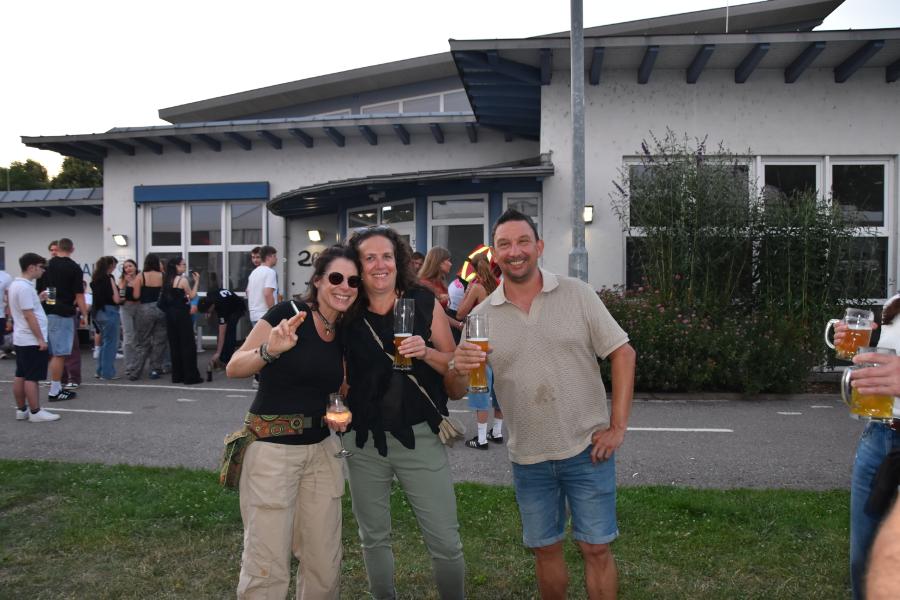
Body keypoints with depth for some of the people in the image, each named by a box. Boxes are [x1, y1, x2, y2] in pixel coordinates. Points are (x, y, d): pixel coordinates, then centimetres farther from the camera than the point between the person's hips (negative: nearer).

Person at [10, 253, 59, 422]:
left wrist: (38, 298, 16)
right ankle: (35, 412, 1)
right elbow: (29, 315, -22)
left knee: (20, 376, 12)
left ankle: (21, 410, 19)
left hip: (21, 338, 10)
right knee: (32, 377, -4)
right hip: (31, 340, -10)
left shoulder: (15, 284, 12)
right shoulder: (25, 287, -20)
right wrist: (40, 338, -19)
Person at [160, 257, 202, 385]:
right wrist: (196, 281, -1)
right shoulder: (183, 279, -11)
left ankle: (177, 375, 16)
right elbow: (192, 296, -5)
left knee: (174, 345, 12)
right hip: (181, 314, -8)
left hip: (170, 314, 8)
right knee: (188, 345, -2)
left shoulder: (168, 280, 10)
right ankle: (190, 376, -1)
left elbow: (164, 299, 13)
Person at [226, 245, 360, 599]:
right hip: (272, 449, -6)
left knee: (325, 565, 10)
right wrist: (271, 350, -31)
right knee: (267, 569, -1)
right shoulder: (289, 313, -11)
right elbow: (234, 368, -15)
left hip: (321, 449, 6)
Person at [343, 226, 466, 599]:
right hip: (365, 441, 2)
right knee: (374, 539, 18)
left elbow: (455, 366, 1)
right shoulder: (348, 315, -1)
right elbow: (338, 374, 11)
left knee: (446, 543, 2)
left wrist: (426, 352, -18)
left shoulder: (424, 303, -4)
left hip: (420, 437, -2)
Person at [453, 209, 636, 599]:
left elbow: (622, 354, -4)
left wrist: (618, 427, -10)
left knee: (596, 548, 5)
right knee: (545, 549, 15)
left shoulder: (577, 294, -5)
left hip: (588, 448, -2)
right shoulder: (482, 315, 0)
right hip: (528, 458, 2)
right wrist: (459, 370, -22)